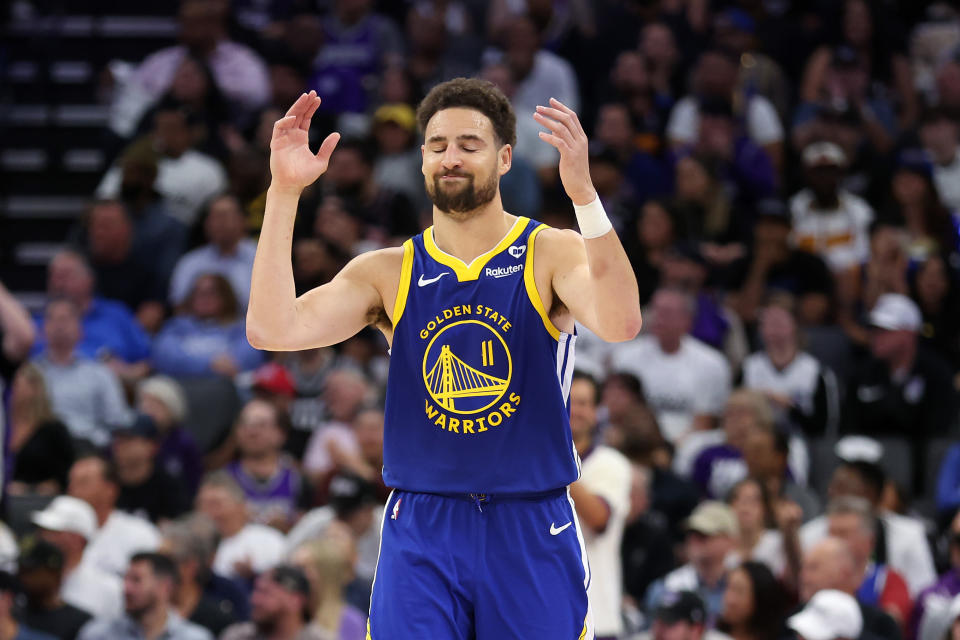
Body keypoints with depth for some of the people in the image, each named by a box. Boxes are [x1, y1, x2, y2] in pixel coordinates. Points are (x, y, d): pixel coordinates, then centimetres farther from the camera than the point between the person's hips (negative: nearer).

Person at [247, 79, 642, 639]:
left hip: (532, 530, -1)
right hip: (419, 534, 2)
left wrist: (583, 192, -36)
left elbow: (621, 324, -24)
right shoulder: (387, 273, 5)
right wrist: (285, 192, -14)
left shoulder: (551, 255, -3)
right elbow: (272, 330, -8)